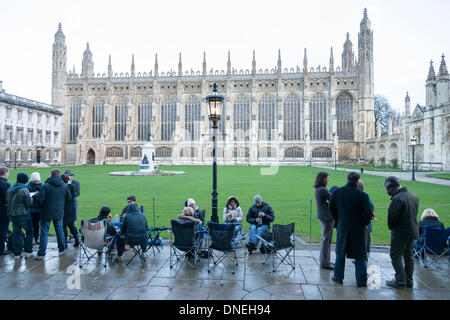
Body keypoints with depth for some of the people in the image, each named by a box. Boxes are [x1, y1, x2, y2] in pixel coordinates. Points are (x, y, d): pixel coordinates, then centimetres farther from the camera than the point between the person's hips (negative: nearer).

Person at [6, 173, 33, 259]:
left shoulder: (10, 189, 4)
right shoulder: (24, 190, -16)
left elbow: (7, 201, 9)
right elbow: (29, 203, -14)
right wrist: (31, 197, 4)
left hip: (12, 214, 6)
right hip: (23, 214, -6)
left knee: (16, 233, 12)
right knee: (29, 231, 10)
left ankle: (17, 253, 15)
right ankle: (28, 252, 12)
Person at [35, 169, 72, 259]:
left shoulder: (46, 186, -14)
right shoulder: (65, 186, -2)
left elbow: (41, 200, -15)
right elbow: (69, 198, 5)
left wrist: (42, 204, 6)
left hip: (47, 213, -3)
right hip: (59, 213, 3)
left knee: (44, 233, 5)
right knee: (60, 231, 16)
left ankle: (41, 253, 8)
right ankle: (62, 249, 26)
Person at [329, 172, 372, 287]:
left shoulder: (337, 192, -7)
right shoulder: (362, 195, -17)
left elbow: (331, 207, 2)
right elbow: (368, 213, -16)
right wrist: (364, 223, 2)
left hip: (342, 227, 3)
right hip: (358, 229, -2)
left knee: (340, 253, 18)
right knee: (360, 256, 11)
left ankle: (338, 277, 26)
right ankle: (361, 281, 19)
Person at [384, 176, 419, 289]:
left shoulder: (397, 199, -22)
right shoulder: (414, 197, 7)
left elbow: (392, 216, -18)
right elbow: (415, 213, 13)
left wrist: (391, 227, -1)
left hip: (400, 233, -9)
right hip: (413, 232, 9)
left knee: (396, 255, 3)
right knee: (408, 255, 17)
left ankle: (400, 281, 6)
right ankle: (409, 281, 24)